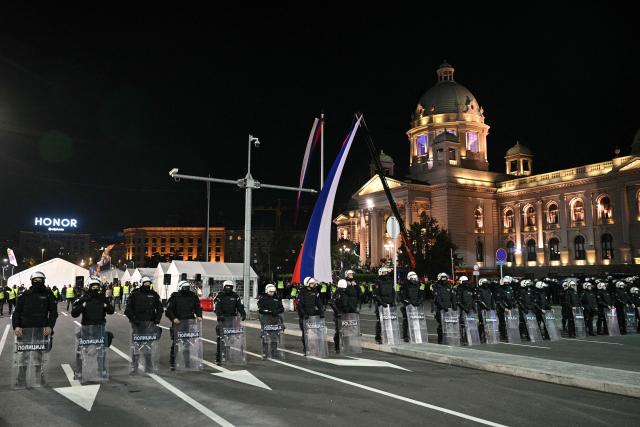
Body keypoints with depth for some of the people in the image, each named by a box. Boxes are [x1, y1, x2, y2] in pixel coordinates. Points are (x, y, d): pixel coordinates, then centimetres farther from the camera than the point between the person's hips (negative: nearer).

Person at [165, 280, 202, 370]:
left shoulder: (193, 297, 9)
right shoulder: (175, 297, -1)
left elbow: (198, 308, 16)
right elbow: (168, 311, -3)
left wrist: (199, 316, -2)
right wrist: (173, 318, -18)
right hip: (177, 323, -3)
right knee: (175, 344, 0)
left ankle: (187, 363, 17)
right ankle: (172, 363, 12)